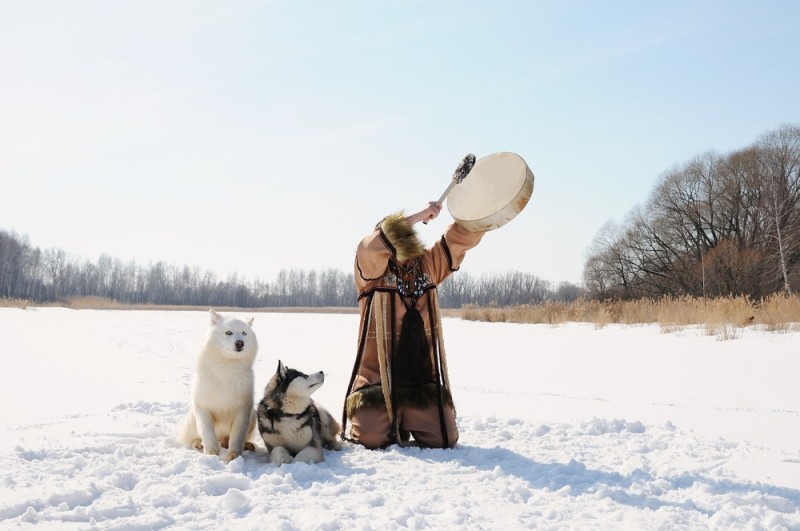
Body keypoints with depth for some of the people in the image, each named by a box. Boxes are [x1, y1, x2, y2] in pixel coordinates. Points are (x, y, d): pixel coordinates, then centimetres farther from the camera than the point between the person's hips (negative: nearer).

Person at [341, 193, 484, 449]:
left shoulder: (427, 263, 10)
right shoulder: (371, 268, -3)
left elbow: (461, 238, 3)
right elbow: (370, 246, -25)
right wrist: (419, 215, -22)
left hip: (423, 377, 4)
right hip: (378, 377, -4)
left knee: (443, 439, -3)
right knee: (373, 439, -13)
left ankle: (406, 423, 29)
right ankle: (383, 420, 23)